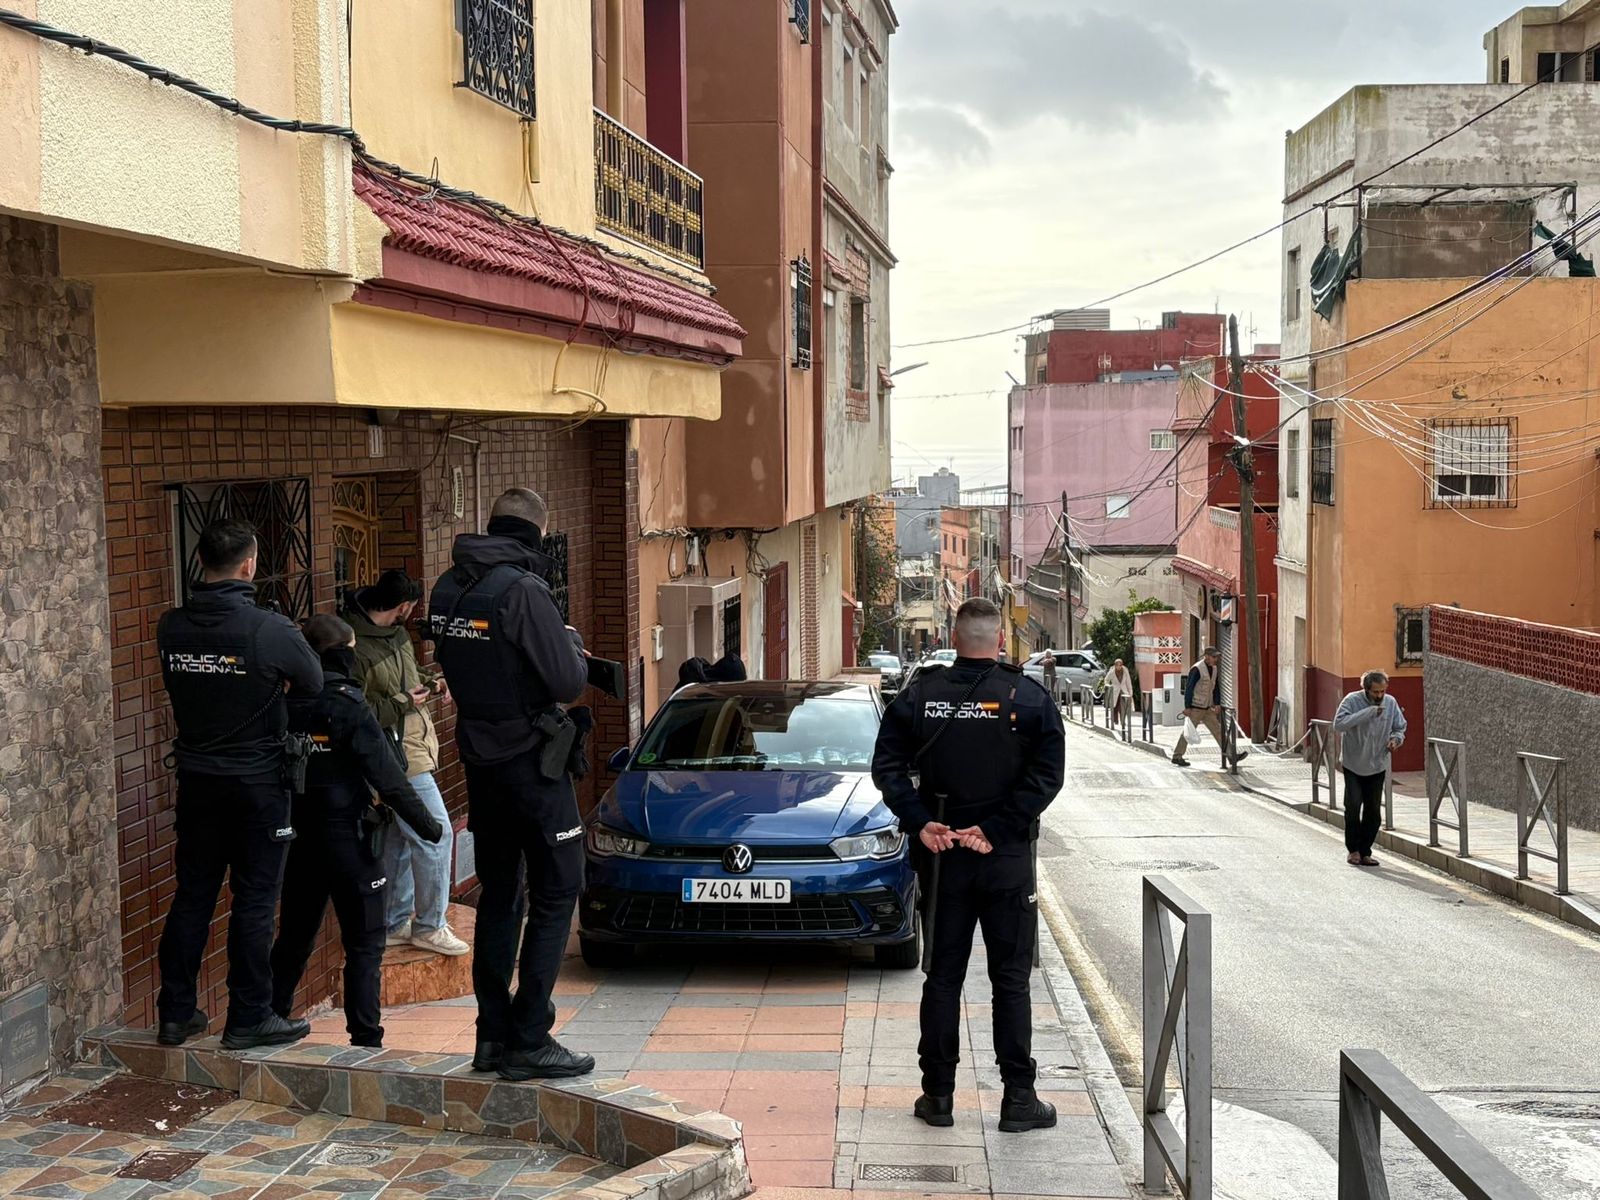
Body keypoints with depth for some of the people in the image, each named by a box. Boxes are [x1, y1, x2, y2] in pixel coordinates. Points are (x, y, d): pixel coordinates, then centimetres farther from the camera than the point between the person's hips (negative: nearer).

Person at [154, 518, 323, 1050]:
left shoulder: (171, 628, -3)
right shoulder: (271, 630, -17)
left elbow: (181, 689, 8)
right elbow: (315, 683, -3)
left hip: (196, 780, 5)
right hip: (257, 782, -5)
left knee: (192, 896, 13)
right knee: (254, 901, 4)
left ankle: (176, 1014, 20)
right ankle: (248, 1019, 10)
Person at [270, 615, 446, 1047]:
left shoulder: (287, 705, 1)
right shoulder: (349, 707, -15)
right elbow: (387, 776, -15)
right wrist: (428, 824, -7)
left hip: (299, 836, 6)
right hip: (347, 837, -5)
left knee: (294, 936, 18)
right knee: (364, 944, 2)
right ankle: (365, 1038, 1)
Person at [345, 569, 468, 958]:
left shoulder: (394, 633, 7)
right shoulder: (355, 646, -23)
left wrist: (428, 682, 5)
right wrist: (403, 702, -18)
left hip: (409, 748, 10)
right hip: (398, 756, -10)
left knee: (399, 839, 17)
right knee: (435, 835, -6)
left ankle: (395, 925, 27)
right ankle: (430, 926, 6)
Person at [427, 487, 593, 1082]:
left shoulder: (447, 589, 5)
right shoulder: (522, 591, -19)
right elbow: (568, 681, -20)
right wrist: (572, 643, 2)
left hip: (479, 759, 7)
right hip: (531, 761, -7)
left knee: (498, 895, 16)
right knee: (555, 895, 1)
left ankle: (492, 1035, 19)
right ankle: (529, 1042, -1)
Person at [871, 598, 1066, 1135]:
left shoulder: (921, 696, 0)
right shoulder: (1029, 698, -5)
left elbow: (887, 767, -6)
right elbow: (1046, 776, -14)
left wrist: (921, 824, -10)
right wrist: (996, 830, -14)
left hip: (942, 855, 2)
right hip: (1007, 859, -2)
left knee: (943, 976, 10)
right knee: (1011, 979, 6)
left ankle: (938, 1094, 14)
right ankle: (1019, 1099, 8)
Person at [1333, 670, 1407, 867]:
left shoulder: (1391, 703, -2)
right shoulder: (1352, 701, -14)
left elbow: (1400, 727, 12)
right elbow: (1339, 723, -30)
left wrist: (1396, 739, -12)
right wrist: (1369, 712, -33)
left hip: (1377, 766, 4)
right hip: (1353, 765, -4)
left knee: (1373, 812, 6)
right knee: (1353, 807, -10)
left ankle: (1365, 852, 18)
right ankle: (1353, 849, 7)